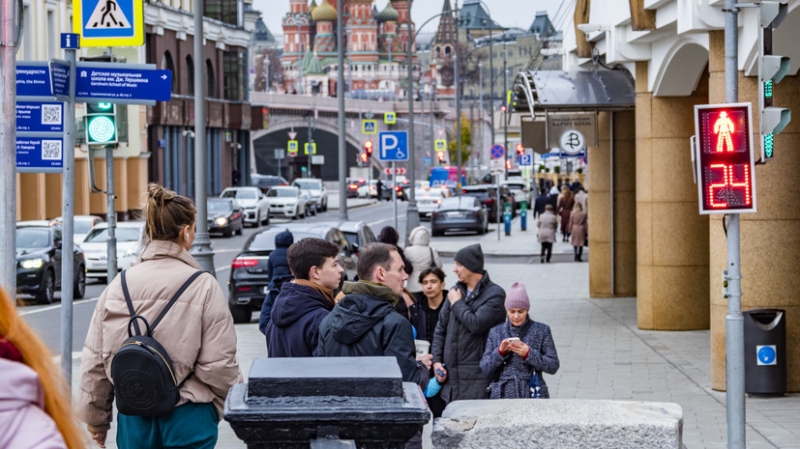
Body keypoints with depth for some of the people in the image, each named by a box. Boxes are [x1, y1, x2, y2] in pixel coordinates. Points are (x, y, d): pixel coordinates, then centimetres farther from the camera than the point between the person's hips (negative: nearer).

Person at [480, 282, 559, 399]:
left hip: (533, 394, -1)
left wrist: (529, 354, -13)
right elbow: (485, 369, 7)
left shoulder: (541, 330, 5)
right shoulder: (495, 332, 10)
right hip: (502, 395, 1)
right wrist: (500, 352, -10)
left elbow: (553, 366, 1)